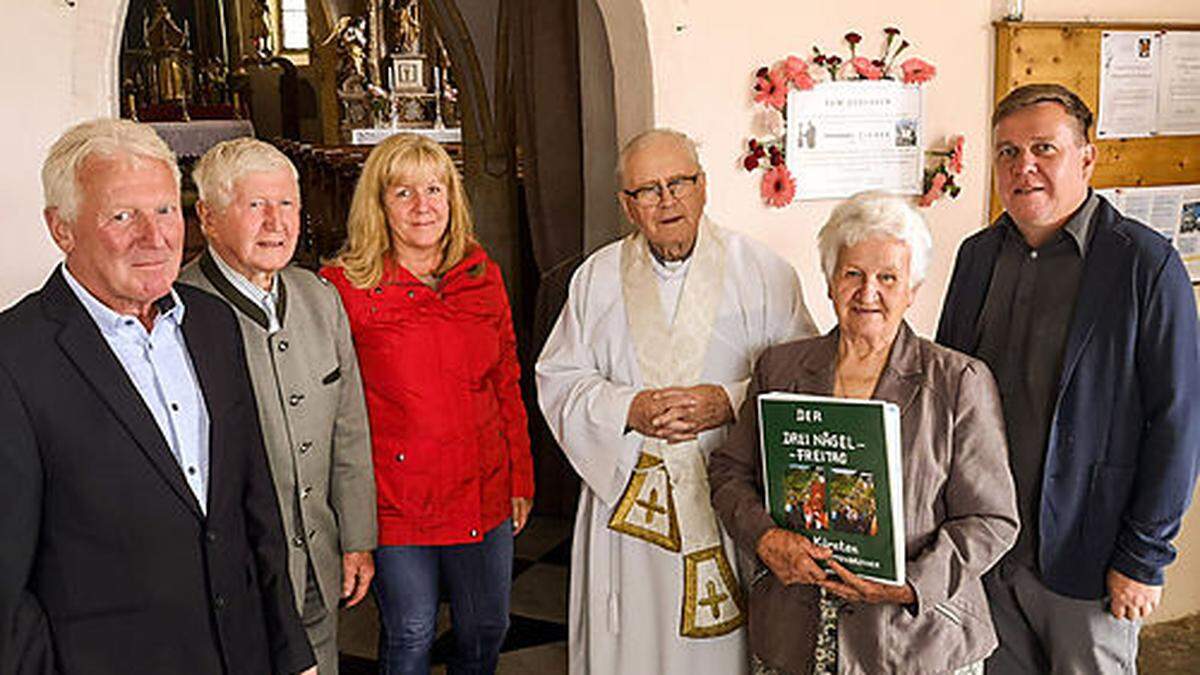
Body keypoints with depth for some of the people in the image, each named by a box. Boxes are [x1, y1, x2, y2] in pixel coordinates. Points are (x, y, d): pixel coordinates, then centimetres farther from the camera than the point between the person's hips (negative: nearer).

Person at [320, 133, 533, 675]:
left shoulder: (482, 275, 4)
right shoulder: (345, 285, -8)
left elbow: (506, 382, 10)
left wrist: (521, 479, 10)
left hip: (484, 492, 4)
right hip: (397, 501, -3)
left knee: (486, 631, 16)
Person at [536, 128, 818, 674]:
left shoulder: (763, 272, -1)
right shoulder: (597, 277, 5)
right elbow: (558, 380, 3)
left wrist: (730, 402, -18)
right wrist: (629, 408, -13)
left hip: (730, 499, -1)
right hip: (625, 497, 2)